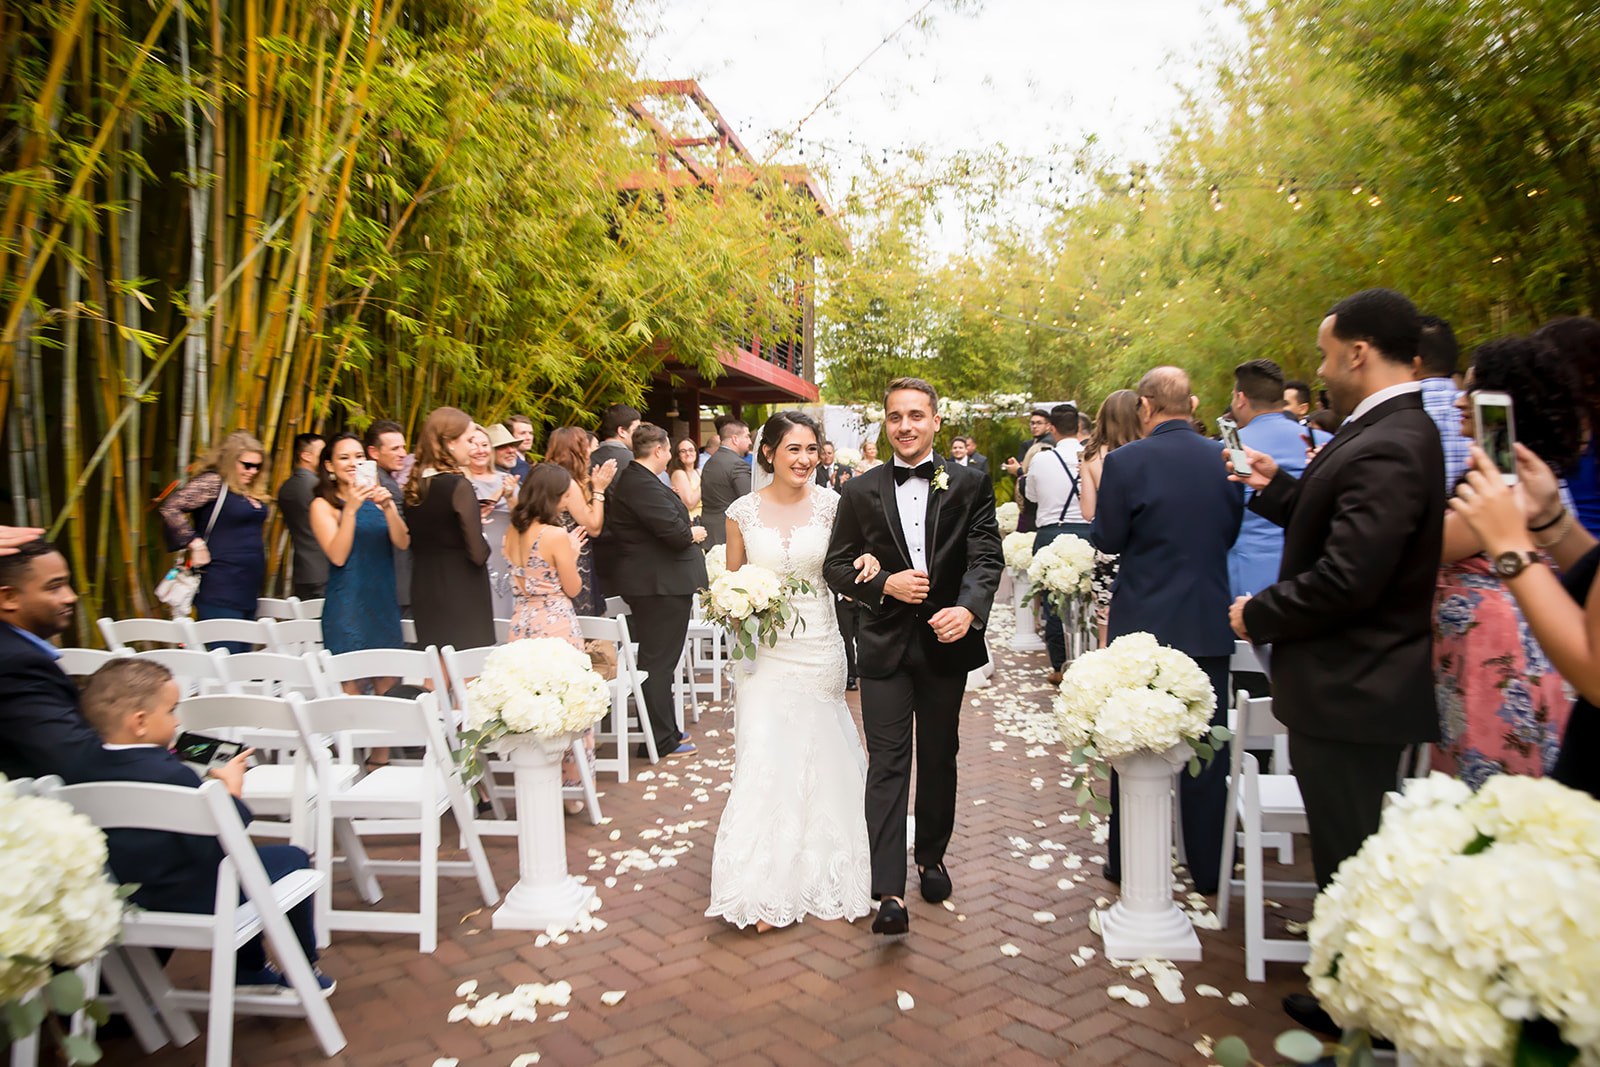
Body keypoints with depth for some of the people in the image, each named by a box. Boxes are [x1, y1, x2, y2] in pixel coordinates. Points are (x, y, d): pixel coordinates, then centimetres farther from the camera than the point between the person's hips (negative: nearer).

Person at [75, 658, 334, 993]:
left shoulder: (87, 773, -5)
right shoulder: (173, 776, -28)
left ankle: (249, 968, 41)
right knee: (292, 859, 9)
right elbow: (214, 847, -25)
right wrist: (231, 793, -12)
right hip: (194, 898, -9)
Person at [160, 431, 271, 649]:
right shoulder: (213, 482, -9)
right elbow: (170, 508, -19)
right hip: (220, 594, -9)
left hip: (248, 591, 9)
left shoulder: (249, 492, 14)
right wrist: (195, 543, -18)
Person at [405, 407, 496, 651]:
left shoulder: (413, 486, 5)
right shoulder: (458, 485, -15)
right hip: (463, 599, -7)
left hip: (424, 597, 7)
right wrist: (482, 537, 3)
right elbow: (478, 554, -18)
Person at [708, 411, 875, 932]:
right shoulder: (743, 511, -2)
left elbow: (846, 569, 6)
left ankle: (818, 874, 32)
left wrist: (868, 562, -17)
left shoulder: (830, 504, -3)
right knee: (765, 760, -2)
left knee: (817, 758, 12)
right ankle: (766, 887, 12)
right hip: (765, 650, 0)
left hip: (818, 648, 0)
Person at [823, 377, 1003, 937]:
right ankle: (890, 892, -3)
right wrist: (884, 585, -14)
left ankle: (931, 855, 37)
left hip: (946, 643, 1)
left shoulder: (969, 484, -1)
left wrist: (968, 609, -27)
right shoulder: (861, 491, 2)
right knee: (887, 763, -4)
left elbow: (986, 557, -8)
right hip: (885, 645, 0)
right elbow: (836, 566, 3)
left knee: (938, 758, 16)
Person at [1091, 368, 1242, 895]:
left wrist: (1096, 486, 6)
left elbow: (1106, 541, -7)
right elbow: (1231, 533, 8)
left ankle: (1127, 862, 21)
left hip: (1144, 624, -3)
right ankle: (1209, 868, 22)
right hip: (1210, 626, 3)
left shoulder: (1125, 462, -13)